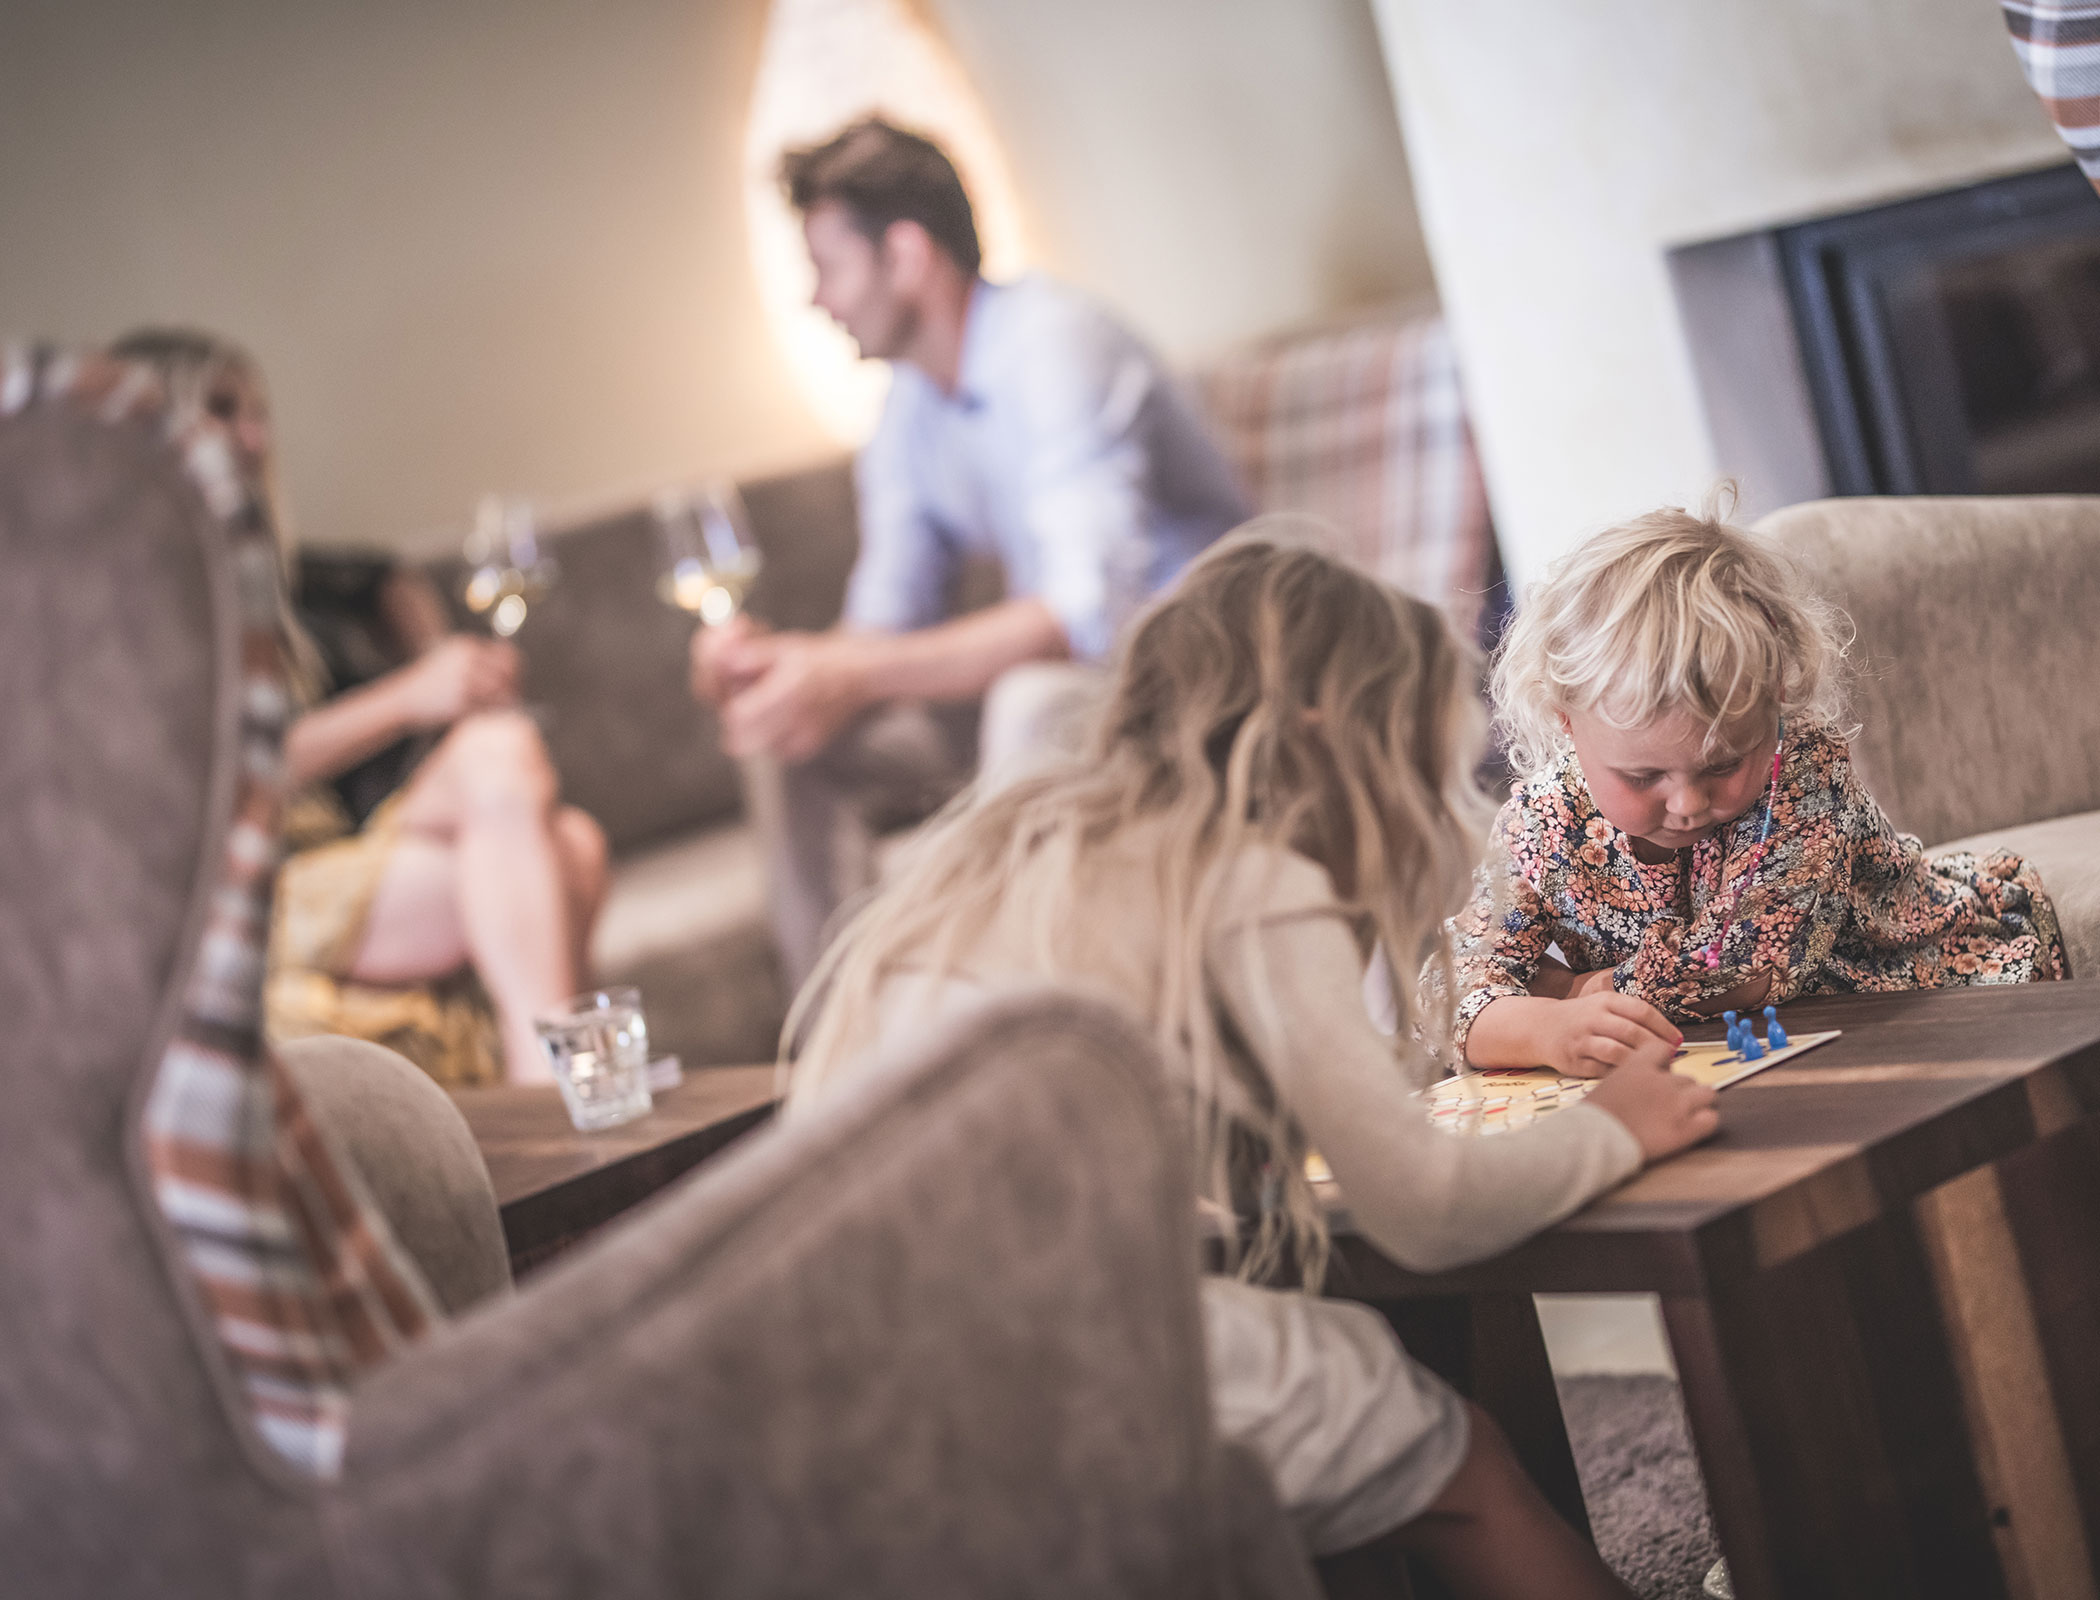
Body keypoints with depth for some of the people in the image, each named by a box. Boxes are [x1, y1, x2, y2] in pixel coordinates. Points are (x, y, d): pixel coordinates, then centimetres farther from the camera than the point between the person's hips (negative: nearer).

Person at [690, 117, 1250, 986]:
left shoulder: (1053, 346, -22)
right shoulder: (906, 408, 7)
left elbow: (1090, 608, -33)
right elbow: (891, 623, 7)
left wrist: (858, 674, -37)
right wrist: (780, 655, -16)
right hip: (1053, 673, 9)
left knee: (1032, 704, -38)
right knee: (789, 744, 1)